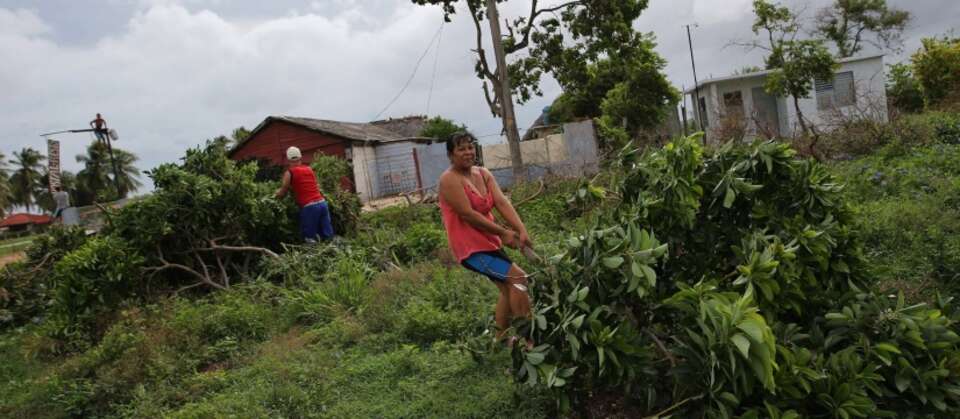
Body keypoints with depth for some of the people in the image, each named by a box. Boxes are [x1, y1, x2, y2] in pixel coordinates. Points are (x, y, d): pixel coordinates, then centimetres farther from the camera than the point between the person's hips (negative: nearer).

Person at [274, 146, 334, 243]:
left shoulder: (290, 173, 2)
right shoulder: (309, 169, 18)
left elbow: (282, 193, 10)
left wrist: (275, 195, 32)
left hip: (309, 207, -5)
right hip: (322, 203, 5)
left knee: (310, 239, 2)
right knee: (328, 237, 6)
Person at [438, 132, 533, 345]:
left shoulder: (483, 174, 7)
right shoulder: (450, 180, -15)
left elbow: (502, 203, -6)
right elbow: (468, 214, -21)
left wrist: (521, 231, -19)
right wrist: (503, 232, -18)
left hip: (489, 242, 9)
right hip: (470, 246, -9)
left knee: (509, 288, 14)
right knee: (519, 278, -16)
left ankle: (501, 339, 28)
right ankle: (529, 338, -11)